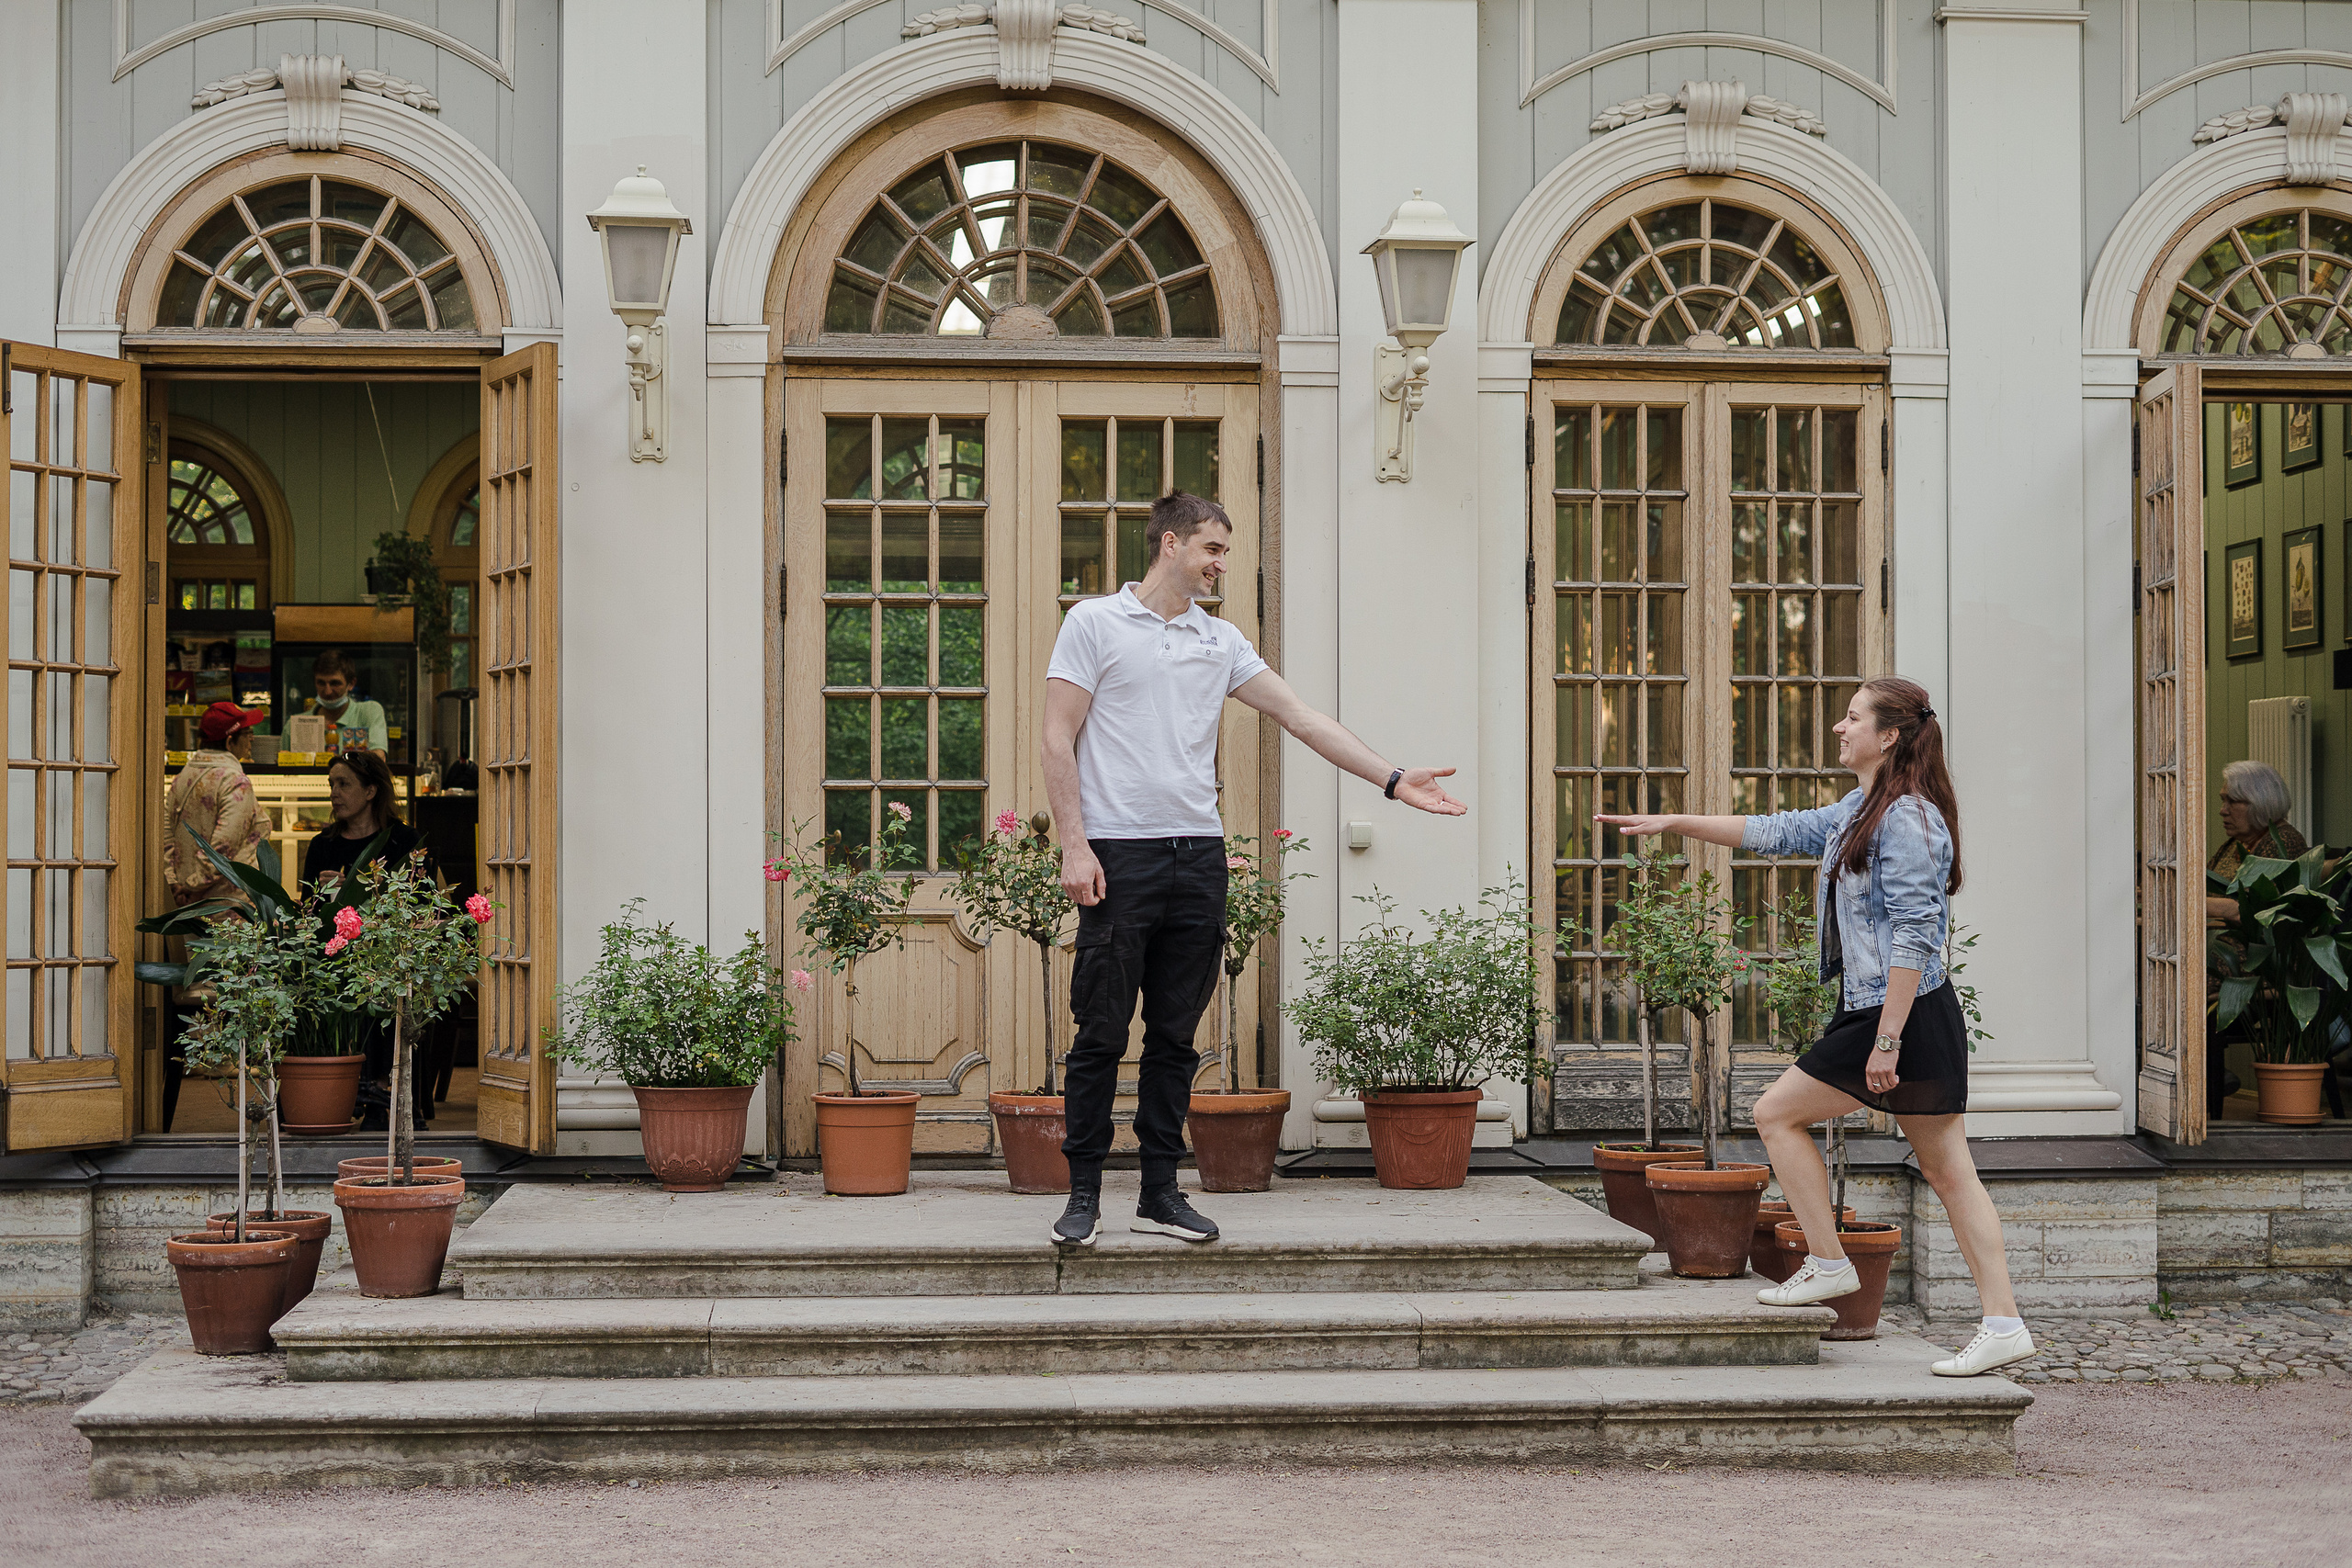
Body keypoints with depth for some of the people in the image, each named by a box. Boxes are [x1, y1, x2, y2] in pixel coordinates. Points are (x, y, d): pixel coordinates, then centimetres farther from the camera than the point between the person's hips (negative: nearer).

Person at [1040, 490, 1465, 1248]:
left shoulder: (1221, 640, 16)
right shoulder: (1094, 622, 2)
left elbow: (1299, 716, 12)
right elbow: (1057, 739, -3)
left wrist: (1392, 779, 5)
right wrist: (1074, 845, -11)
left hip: (1198, 853, 5)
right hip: (1119, 853, -5)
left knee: (1175, 1036, 7)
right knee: (1102, 1034, -3)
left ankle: (1161, 1193, 13)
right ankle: (1084, 1194, 6)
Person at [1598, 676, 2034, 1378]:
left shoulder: (1907, 819, -16)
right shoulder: (1860, 812, 15)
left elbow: (1914, 937, -21)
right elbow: (1777, 831, 23)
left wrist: (1887, 1041, -23)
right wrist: (1672, 823, 21)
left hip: (1908, 1016, -10)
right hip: (1879, 1011, 10)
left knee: (1776, 1112, 3)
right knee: (1946, 1168, 7)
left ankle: (1828, 1264, 9)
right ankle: (2003, 1323, 6)